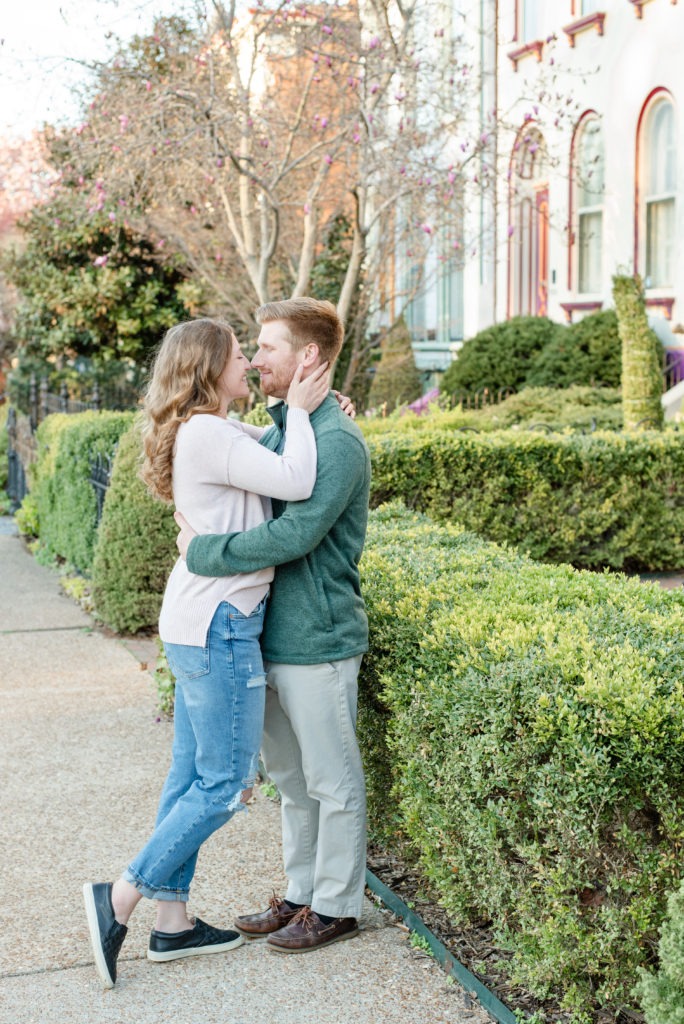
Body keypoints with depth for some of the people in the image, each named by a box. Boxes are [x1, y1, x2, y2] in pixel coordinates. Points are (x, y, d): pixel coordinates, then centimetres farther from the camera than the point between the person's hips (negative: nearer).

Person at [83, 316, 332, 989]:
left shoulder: (218, 431, 13)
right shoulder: (207, 435, -18)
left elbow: (273, 450, 25)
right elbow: (295, 482, -24)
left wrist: (314, 409, 7)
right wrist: (298, 411, -10)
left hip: (199, 624, 10)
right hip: (218, 626, -10)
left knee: (191, 775, 13)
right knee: (225, 783, -2)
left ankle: (172, 920, 21)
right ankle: (121, 896, 4)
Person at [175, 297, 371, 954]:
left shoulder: (337, 441, -18)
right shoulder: (273, 435, 10)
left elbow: (292, 536, -27)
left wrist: (201, 553, -19)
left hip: (317, 641, -9)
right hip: (274, 635, 9)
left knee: (332, 782, 5)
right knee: (290, 777, 18)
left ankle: (336, 906, 18)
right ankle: (301, 893, 32)